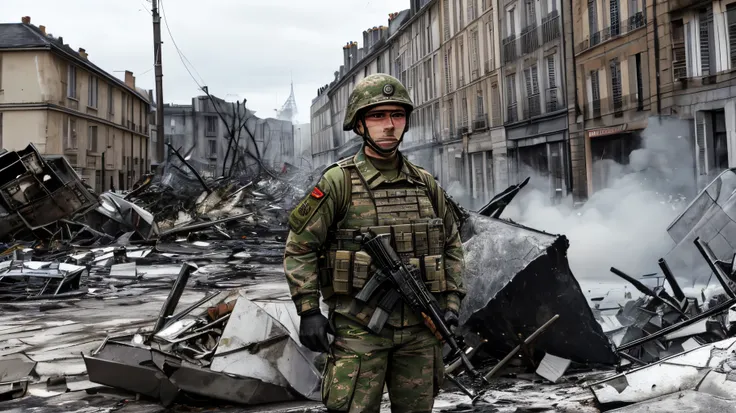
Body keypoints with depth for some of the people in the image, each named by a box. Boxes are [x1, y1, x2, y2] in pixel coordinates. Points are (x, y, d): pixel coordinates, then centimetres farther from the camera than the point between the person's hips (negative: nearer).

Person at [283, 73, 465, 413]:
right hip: (359, 329, -4)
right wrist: (308, 311, -9)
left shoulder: (425, 184, 8)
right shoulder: (338, 181, -6)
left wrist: (452, 301, 7)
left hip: (420, 331, 5)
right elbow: (299, 248, -4)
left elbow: (451, 244, 17)